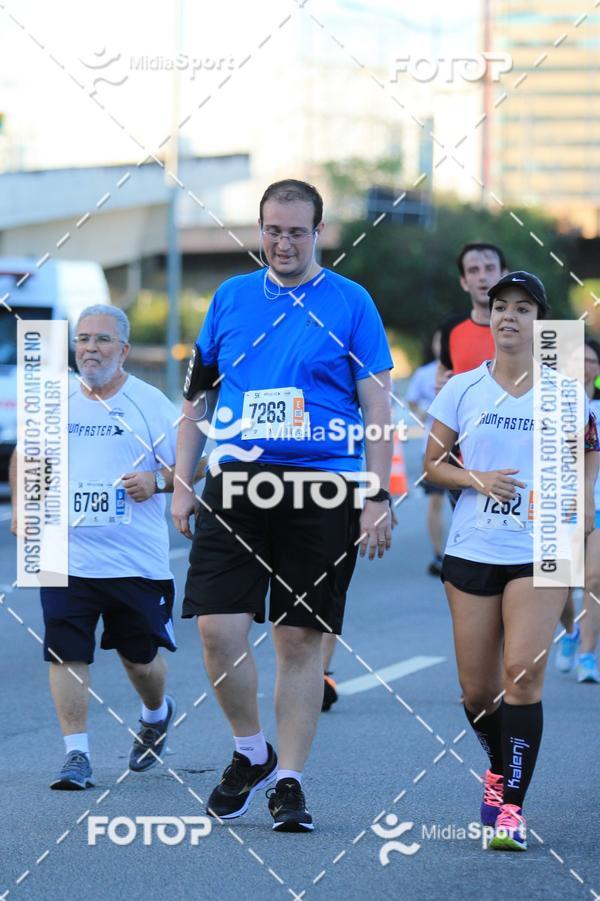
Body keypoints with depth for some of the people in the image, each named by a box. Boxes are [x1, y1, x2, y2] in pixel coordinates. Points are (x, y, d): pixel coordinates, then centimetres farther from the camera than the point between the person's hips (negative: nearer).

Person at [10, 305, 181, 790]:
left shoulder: (151, 403, -1)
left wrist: (157, 481, -17)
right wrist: (22, 505, 10)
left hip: (138, 561, -2)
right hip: (66, 555, 2)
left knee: (140, 656, 10)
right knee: (66, 655, -7)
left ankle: (156, 714, 42)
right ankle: (76, 755, 0)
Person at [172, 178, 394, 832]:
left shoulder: (351, 304, 3)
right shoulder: (231, 298, 11)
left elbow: (378, 408, 2)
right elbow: (197, 395, 16)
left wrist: (378, 497, -5)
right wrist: (181, 484, 10)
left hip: (322, 489, -2)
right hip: (236, 482, 2)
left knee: (301, 638, 1)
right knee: (218, 627, -9)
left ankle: (288, 781, 10)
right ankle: (250, 753, 14)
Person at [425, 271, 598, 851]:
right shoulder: (462, 389, 5)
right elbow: (432, 464, 11)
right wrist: (477, 479, -9)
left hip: (540, 553, -2)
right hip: (471, 550, 2)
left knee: (522, 672, -18)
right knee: (476, 688, 4)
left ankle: (511, 806, -13)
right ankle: (499, 769, 35)